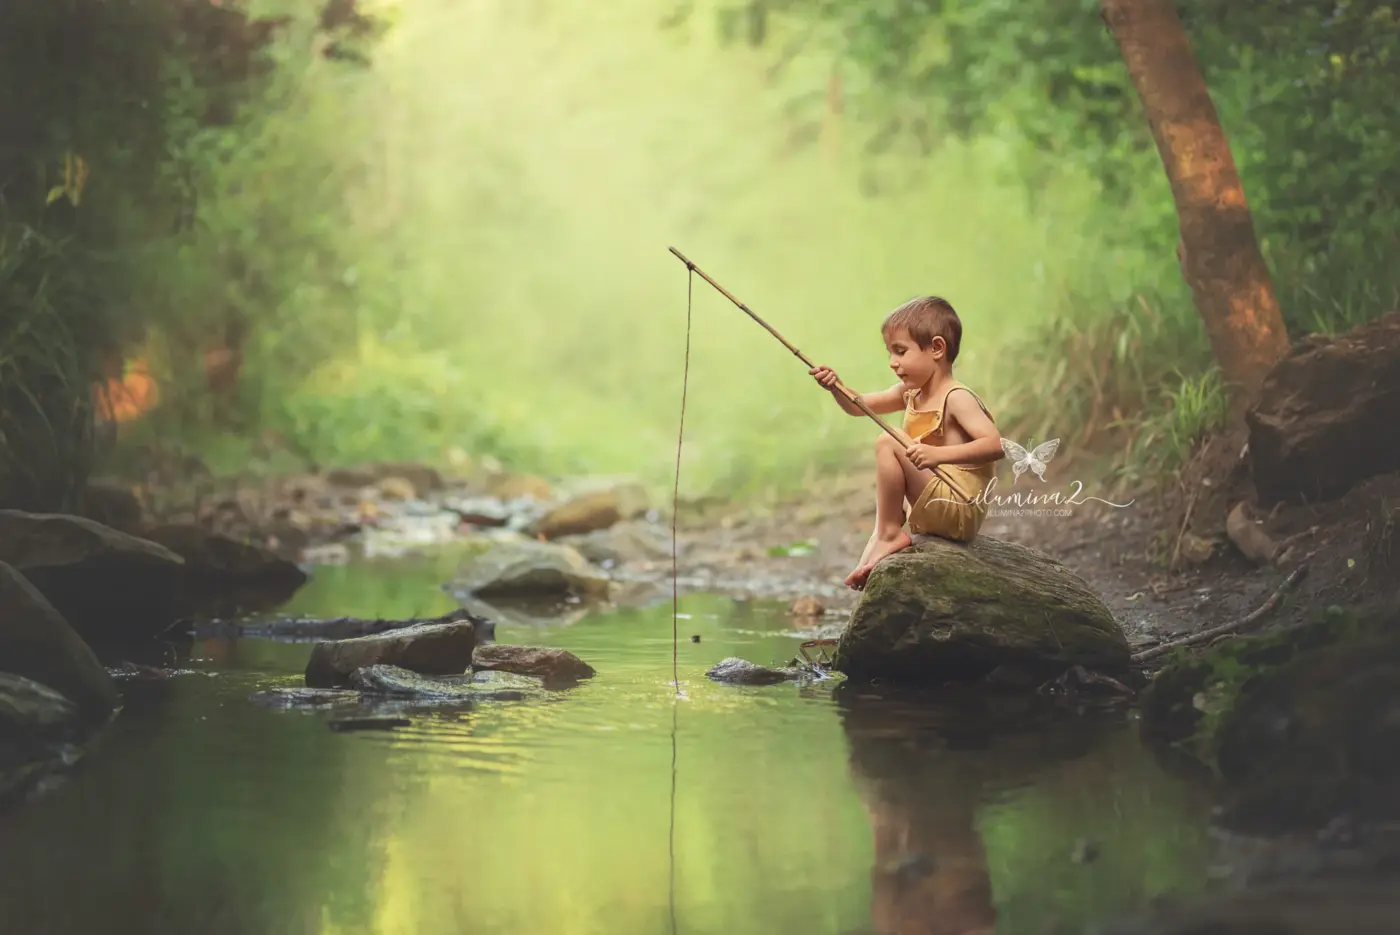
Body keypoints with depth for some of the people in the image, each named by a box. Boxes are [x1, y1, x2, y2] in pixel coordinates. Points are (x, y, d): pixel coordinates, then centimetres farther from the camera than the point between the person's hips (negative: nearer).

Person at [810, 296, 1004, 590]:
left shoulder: (957, 399, -16)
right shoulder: (910, 394, 11)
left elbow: (995, 445, -29)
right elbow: (859, 406, 16)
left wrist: (938, 454, -39)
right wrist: (836, 388, -5)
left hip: (959, 510, -10)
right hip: (932, 516, 10)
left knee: (888, 442, -20)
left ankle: (890, 533, -15)